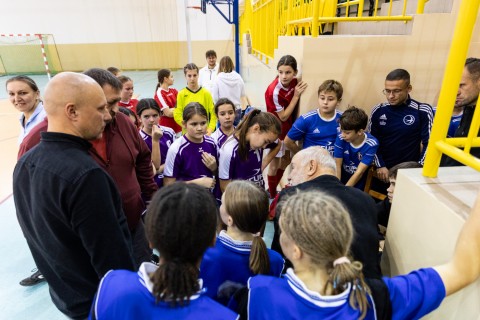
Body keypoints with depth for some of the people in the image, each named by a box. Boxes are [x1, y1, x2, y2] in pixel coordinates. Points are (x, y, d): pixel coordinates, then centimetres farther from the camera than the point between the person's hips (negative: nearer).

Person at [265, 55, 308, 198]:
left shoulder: (294, 82, -11)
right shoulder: (274, 91, -30)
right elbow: (283, 117, -24)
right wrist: (296, 96, -25)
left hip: (288, 127, 7)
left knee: (286, 159, 19)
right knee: (275, 163, 6)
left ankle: (273, 189, 39)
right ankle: (272, 195, 27)